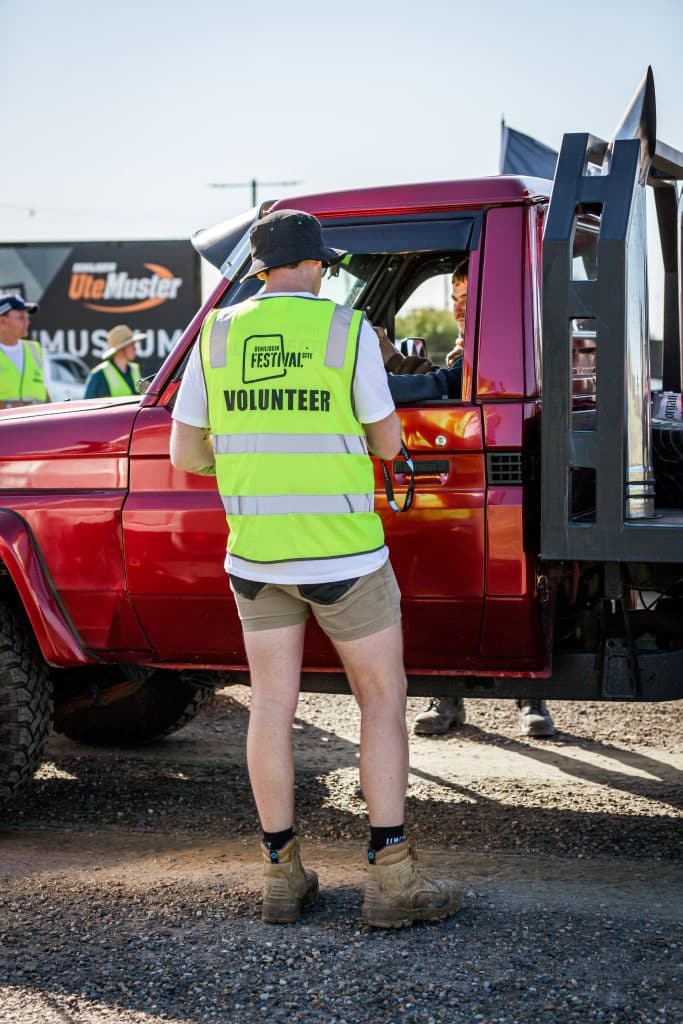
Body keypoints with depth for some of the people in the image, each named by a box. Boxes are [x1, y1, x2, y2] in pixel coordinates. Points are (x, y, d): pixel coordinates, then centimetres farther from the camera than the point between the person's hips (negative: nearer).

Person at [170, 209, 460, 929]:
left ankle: (282, 875, 17)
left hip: (254, 554, 4)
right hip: (342, 555, -4)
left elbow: (184, 453, 5)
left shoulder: (218, 335, 2)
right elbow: (387, 443, -2)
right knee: (382, 700, 6)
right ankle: (390, 878, 4)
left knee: (272, 706, 10)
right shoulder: (346, 330, -8)